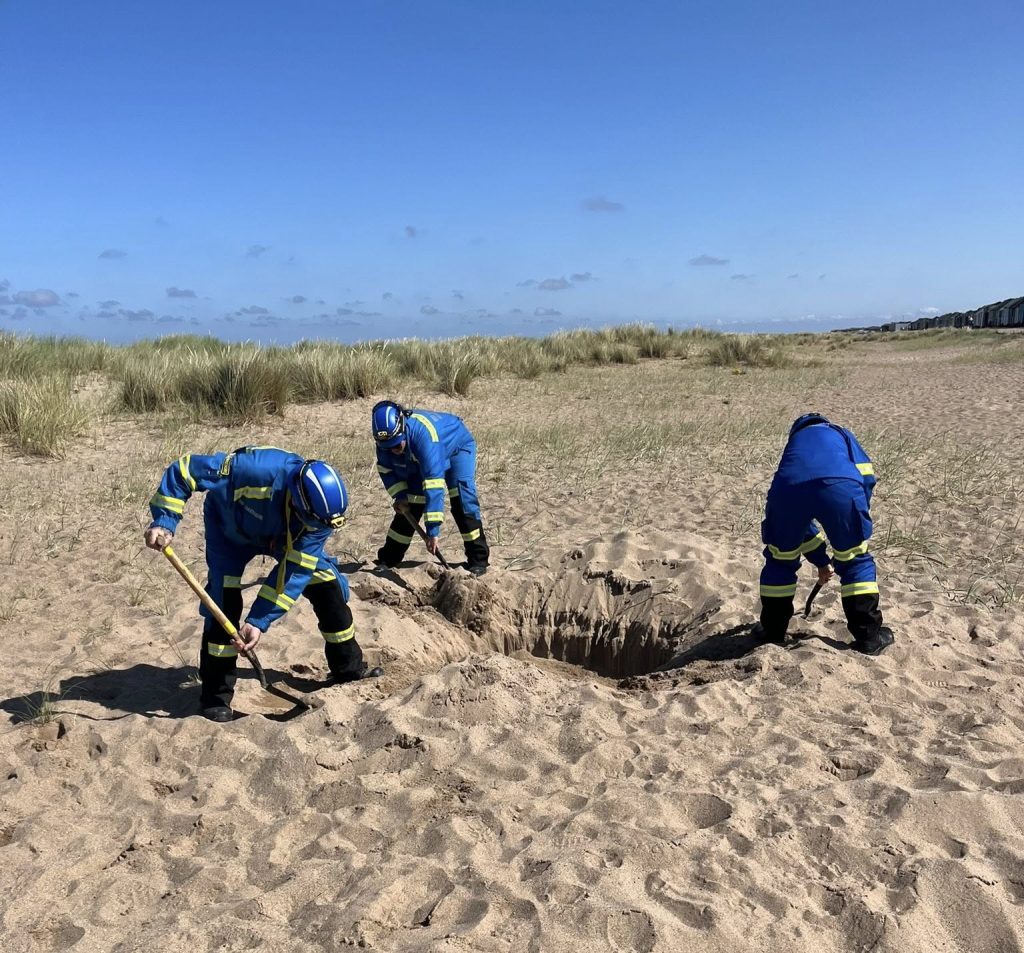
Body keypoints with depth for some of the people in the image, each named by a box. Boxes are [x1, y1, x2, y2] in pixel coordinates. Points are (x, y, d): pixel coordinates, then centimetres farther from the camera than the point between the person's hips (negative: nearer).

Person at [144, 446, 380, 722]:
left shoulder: (321, 510, -32)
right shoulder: (258, 471, -46)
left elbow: (294, 571, -29)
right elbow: (184, 469, -36)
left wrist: (258, 622, -33)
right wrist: (164, 521, -42)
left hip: (286, 535, 3)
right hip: (231, 527, -3)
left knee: (329, 585, -3)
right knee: (224, 601, -19)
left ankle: (349, 669, 17)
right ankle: (216, 693, -3)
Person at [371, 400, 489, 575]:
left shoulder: (423, 433, -45)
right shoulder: (386, 438, -26)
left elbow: (433, 483, -48)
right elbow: (386, 469, -4)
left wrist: (433, 530, -49)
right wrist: (400, 495, -21)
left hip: (457, 447, -5)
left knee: (462, 500, -24)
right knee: (408, 505, 0)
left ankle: (478, 558, -15)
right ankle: (388, 559, 13)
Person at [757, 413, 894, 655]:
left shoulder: (794, 442, 42)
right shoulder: (841, 435, 38)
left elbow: (798, 518, 44)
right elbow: (866, 477, 17)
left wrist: (820, 560, 51)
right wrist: (856, 523, 27)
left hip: (788, 488, 2)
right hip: (840, 486, -2)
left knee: (780, 560, 24)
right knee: (855, 561, 20)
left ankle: (772, 632, 35)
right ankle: (869, 637, 25)